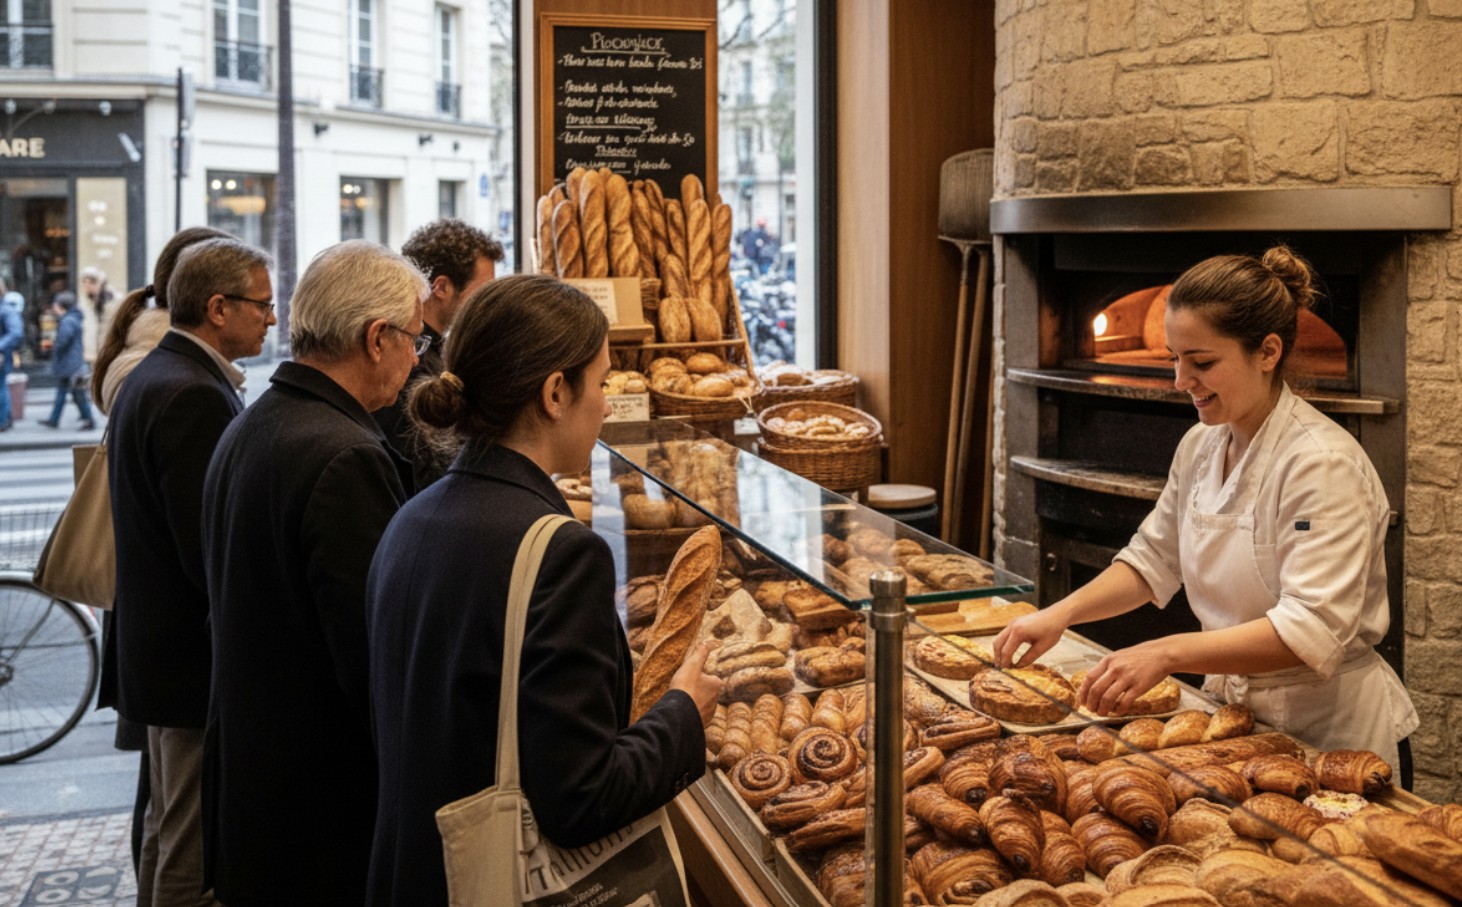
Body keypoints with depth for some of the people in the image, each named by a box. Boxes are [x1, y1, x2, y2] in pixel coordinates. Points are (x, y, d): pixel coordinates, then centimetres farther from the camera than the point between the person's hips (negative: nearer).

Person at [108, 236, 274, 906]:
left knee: (168, 827, 22)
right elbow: (213, 551, -25)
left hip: (156, 644, 11)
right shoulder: (195, 397, -21)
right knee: (197, 851, 0)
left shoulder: (149, 377, 11)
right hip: (197, 653, -11)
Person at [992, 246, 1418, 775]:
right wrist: (1062, 612, -5)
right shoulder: (1200, 448, 1)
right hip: (1232, 711, 7)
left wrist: (1168, 653, -39)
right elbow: (1152, 562, 11)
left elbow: (1312, 632, -31)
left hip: (1328, 732, -7)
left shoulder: (1324, 464, -23)